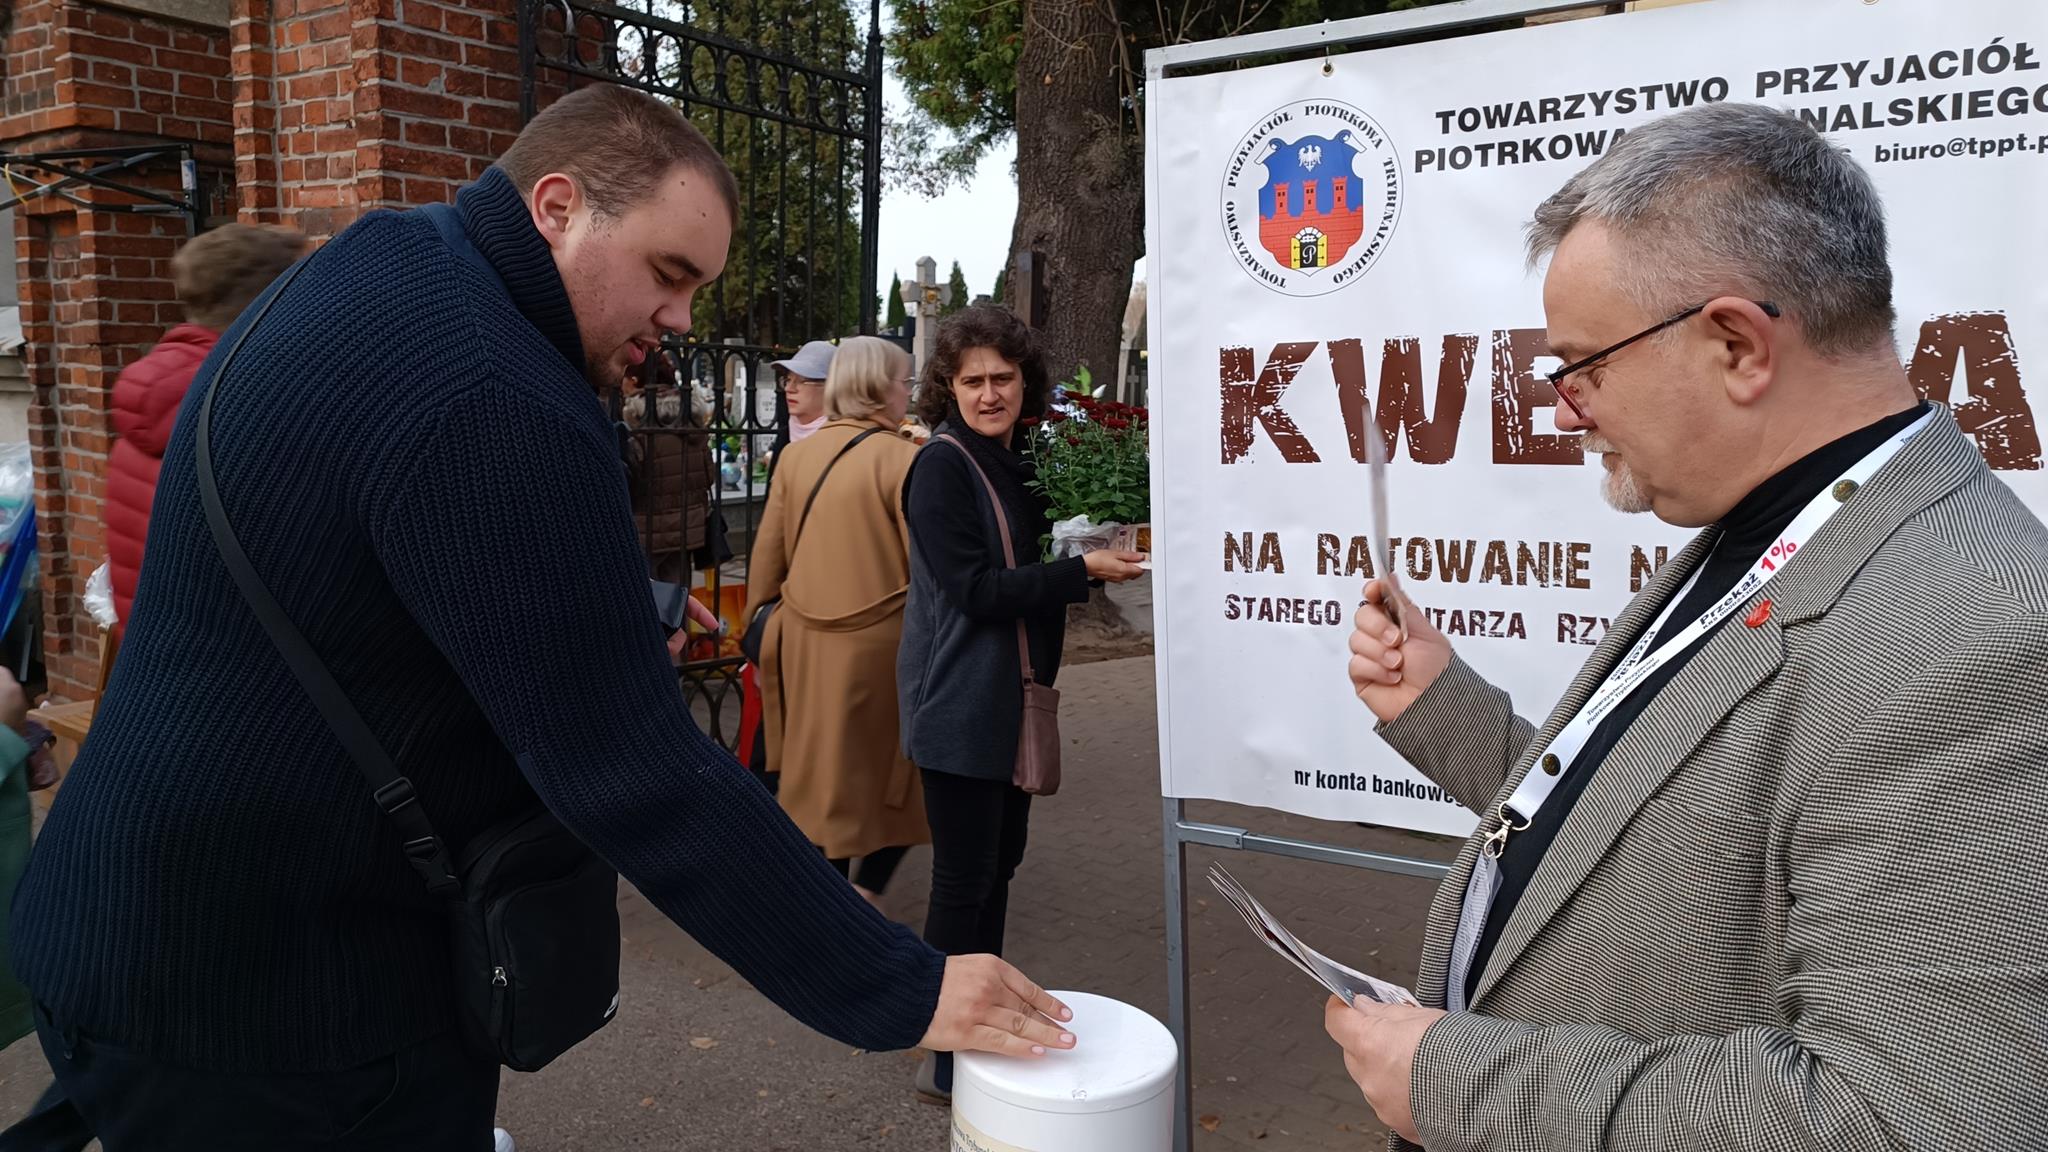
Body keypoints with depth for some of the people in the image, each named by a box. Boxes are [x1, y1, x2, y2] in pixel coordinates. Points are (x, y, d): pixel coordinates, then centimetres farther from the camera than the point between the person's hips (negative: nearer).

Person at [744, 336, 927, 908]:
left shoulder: (800, 455, 5)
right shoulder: (901, 459, -12)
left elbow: (767, 553, 10)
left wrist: (762, 623, 21)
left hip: (807, 642, 6)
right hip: (881, 642, -6)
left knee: (822, 773, 17)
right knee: (901, 771, 12)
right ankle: (867, 886, 4)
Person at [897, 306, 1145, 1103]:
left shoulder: (1021, 461, 10)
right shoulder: (942, 466, -14)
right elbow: (974, 589, -20)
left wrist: (1102, 551, 2)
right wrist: (1083, 571, -21)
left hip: (1013, 698, 8)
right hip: (960, 704, -8)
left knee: (1001, 860, 17)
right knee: (964, 876, -1)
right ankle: (947, 1060, 12)